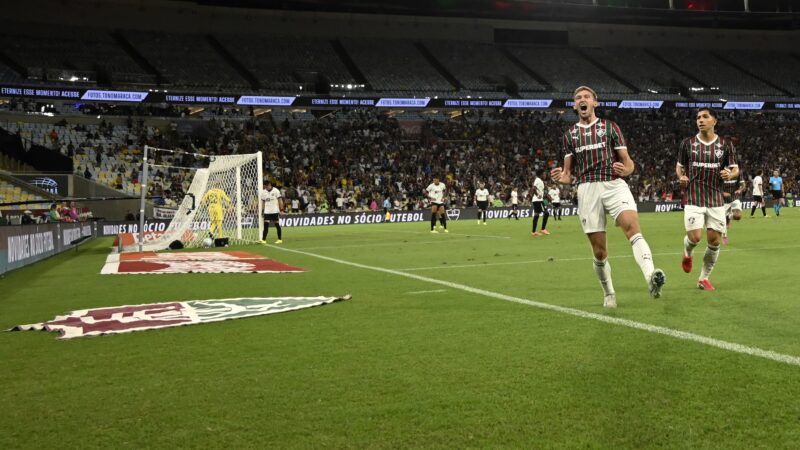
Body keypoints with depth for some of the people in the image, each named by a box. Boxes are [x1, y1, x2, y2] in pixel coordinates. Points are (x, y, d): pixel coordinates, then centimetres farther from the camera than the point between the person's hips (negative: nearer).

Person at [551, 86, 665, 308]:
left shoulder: (610, 127, 13)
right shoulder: (570, 134, 17)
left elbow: (628, 162, 10)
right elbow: (569, 172, 17)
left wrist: (625, 169, -15)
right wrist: (561, 177, -8)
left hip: (614, 185, -2)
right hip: (587, 189, 2)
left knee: (632, 226, -28)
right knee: (599, 250, 1)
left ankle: (651, 277, -45)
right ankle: (608, 294, 20)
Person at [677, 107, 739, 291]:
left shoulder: (725, 144, 3)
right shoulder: (687, 143, 3)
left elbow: (735, 168, 9)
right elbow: (679, 166, 15)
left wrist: (730, 174, -14)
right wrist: (681, 177, -6)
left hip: (716, 199, 1)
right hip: (693, 198, -1)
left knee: (714, 241, 0)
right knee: (695, 237, -14)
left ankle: (704, 278, 18)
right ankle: (687, 253, 24)